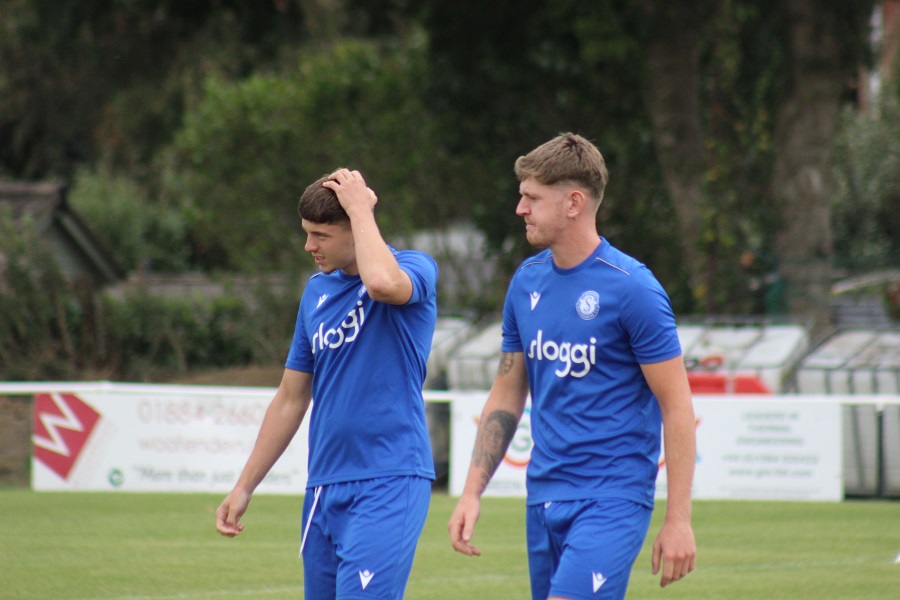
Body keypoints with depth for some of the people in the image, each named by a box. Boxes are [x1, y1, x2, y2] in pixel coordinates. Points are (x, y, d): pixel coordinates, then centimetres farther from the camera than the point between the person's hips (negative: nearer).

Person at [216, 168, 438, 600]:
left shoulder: (415, 270, -4)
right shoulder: (318, 290, 14)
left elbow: (382, 283, -31)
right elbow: (291, 398, 20)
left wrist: (360, 208, -15)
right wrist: (244, 487, 17)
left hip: (390, 483, -7)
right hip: (325, 488, 7)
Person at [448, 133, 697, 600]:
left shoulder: (630, 286, -11)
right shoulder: (527, 282, 9)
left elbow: (676, 407, -9)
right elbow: (506, 396, 17)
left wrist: (678, 520, -12)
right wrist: (472, 493, 9)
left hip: (611, 500, -7)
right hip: (544, 496, 7)